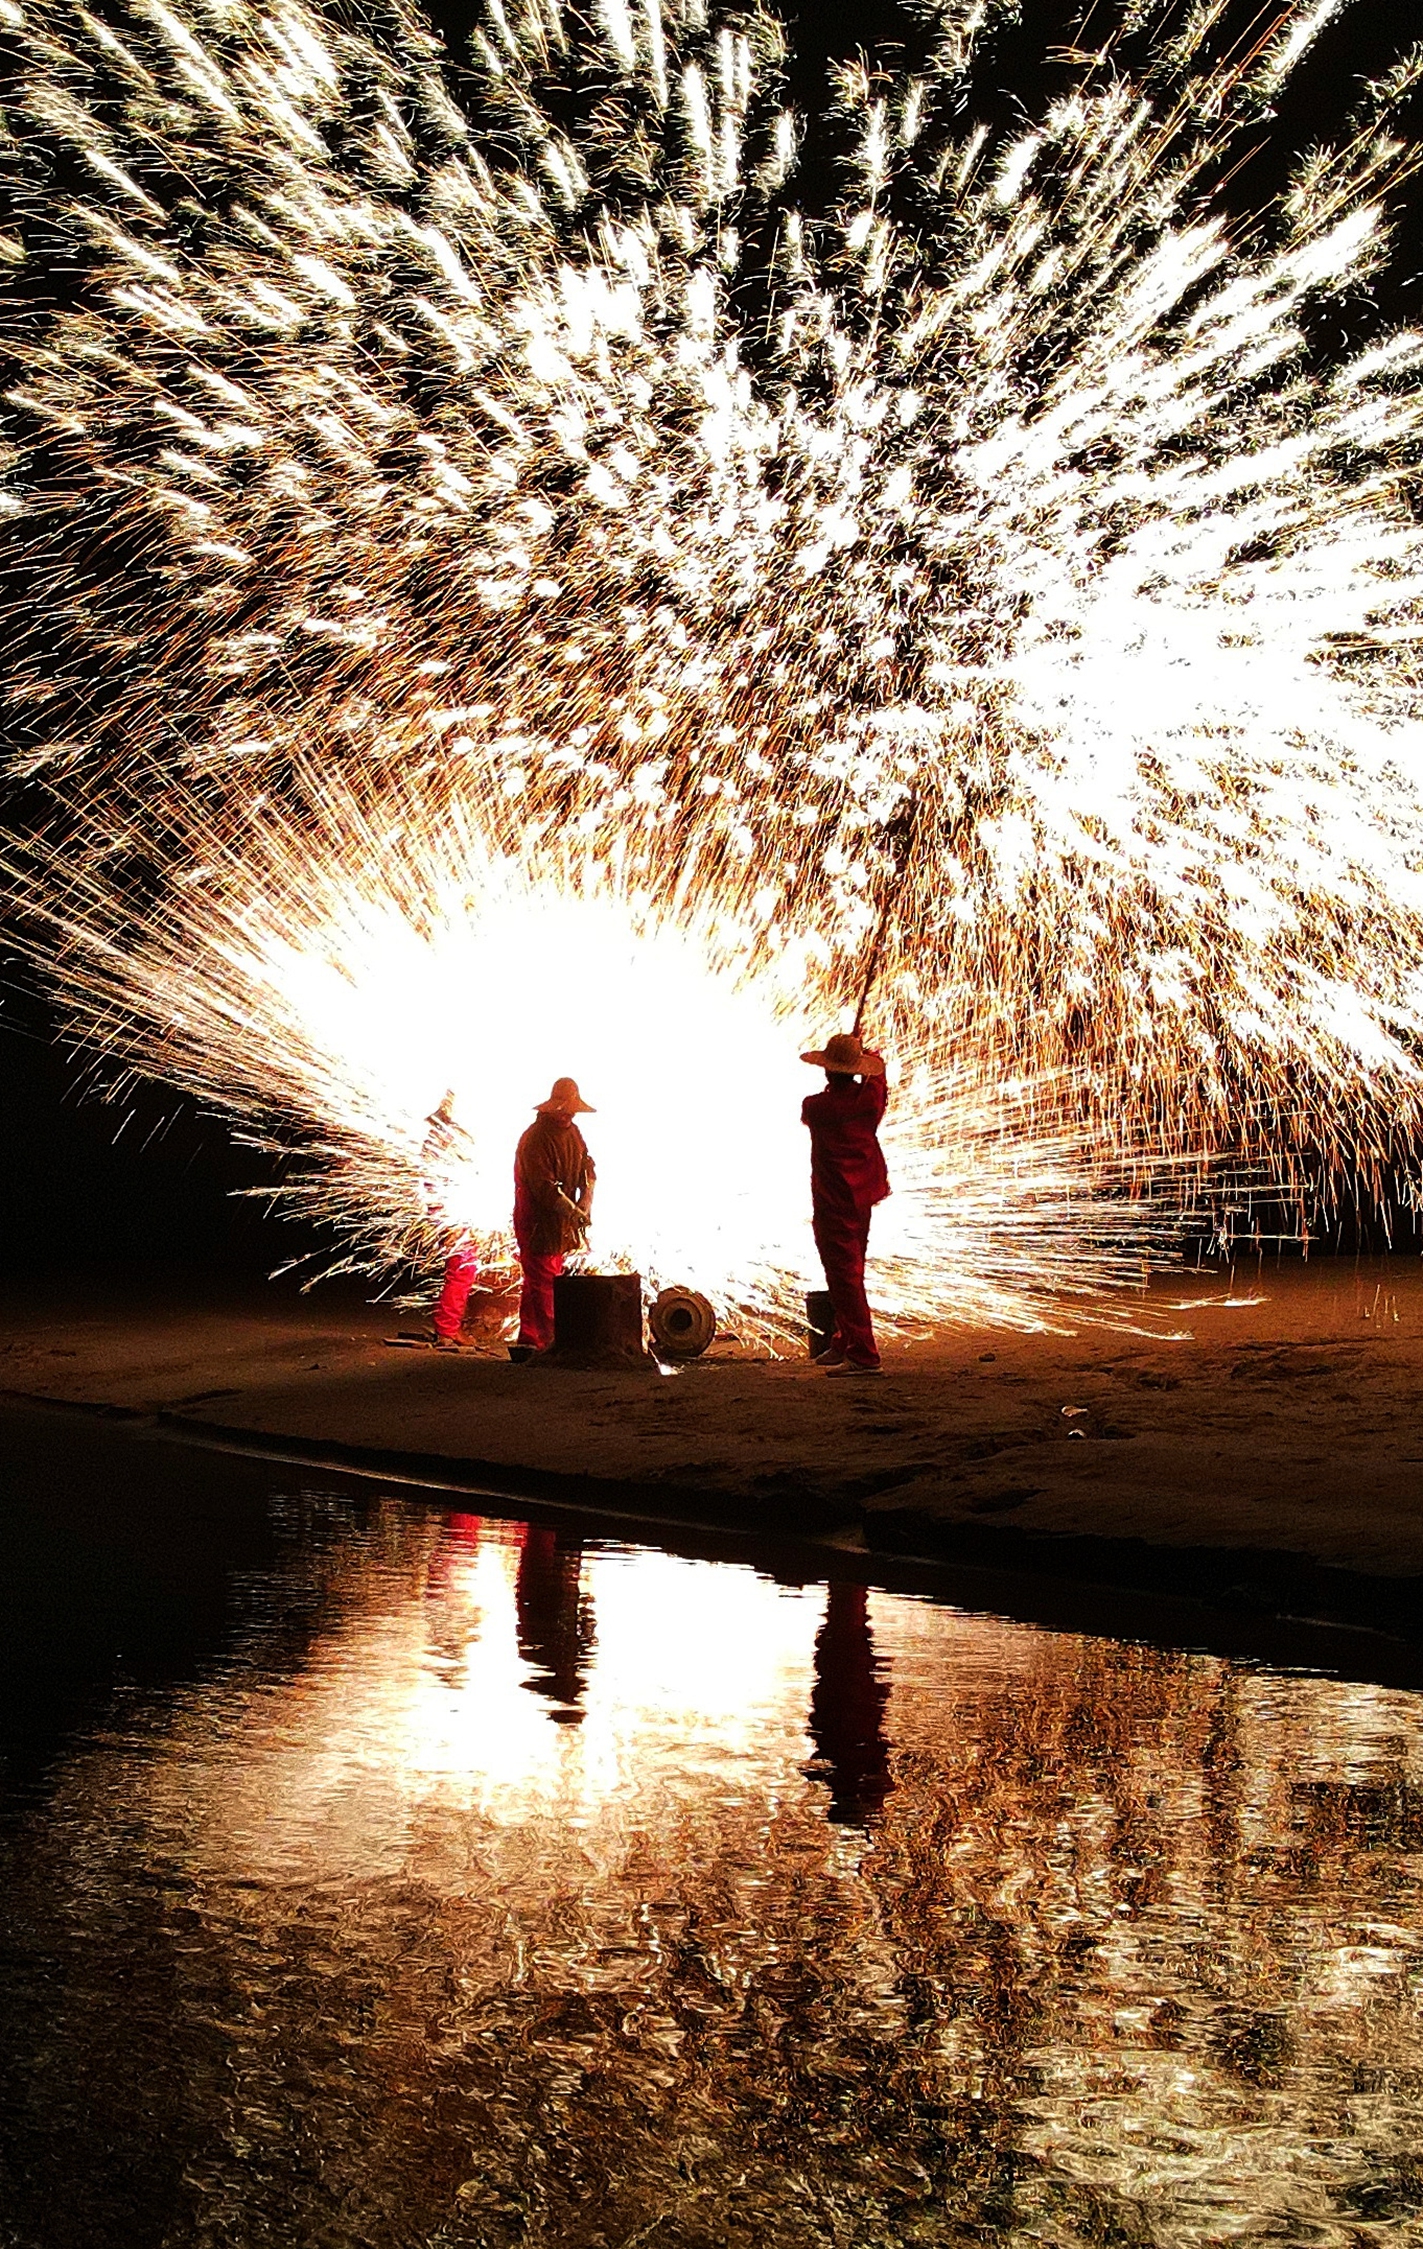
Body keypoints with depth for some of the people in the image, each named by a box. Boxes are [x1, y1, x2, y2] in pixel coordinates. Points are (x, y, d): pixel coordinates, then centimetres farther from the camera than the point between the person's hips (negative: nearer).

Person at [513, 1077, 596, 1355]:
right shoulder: (535, 1138, -19)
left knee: (537, 1283, 14)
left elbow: (587, 1168, 8)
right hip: (537, 1222, -9)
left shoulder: (573, 1133, 8)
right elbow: (543, 1186, -25)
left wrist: (586, 1201, -9)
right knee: (544, 1283, -6)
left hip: (560, 1222, 9)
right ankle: (549, 1344, -3)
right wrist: (574, 1212, -28)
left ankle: (527, 1342, 21)